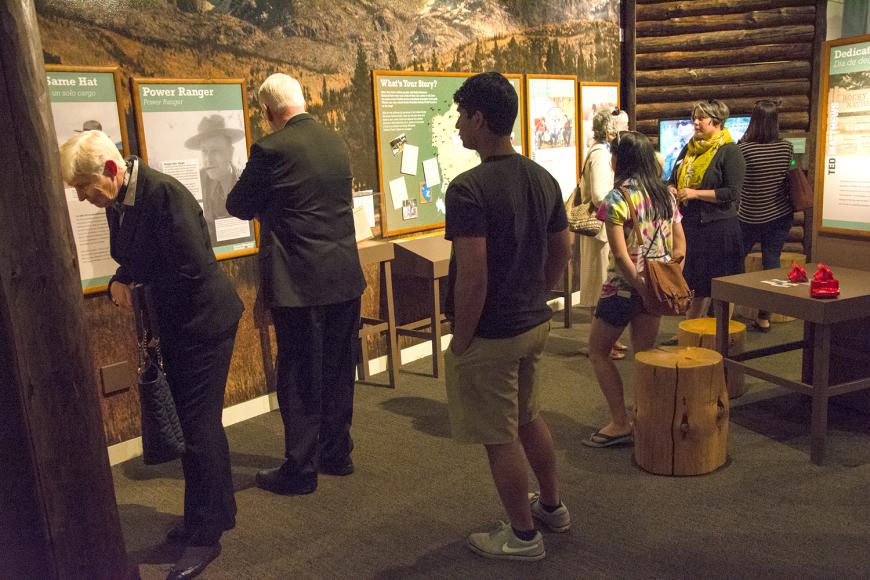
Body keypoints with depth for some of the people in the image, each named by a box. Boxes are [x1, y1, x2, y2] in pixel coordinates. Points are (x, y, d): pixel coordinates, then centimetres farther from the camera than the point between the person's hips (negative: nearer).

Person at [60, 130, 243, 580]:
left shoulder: (164, 193, -23)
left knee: (198, 425, 0)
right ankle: (219, 511, 36)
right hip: (174, 325, 9)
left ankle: (205, 534, 16)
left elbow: (194, 269, -26)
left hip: (202, 322, -9)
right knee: (196, 421, 18)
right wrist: (120, 282, -7)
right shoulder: (118, 202, 3)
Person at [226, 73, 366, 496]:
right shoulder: (337, 143, 7)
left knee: (299, 378, 5)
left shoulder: (272, 148, -14)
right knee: (338, 370, 17)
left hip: (301, 284, -6)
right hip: (346, 277, 7)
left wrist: (266, 202, 17)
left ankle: (300, 469, 17)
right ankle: (337, 453, 31)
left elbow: (239, 206, -5)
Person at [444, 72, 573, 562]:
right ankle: (552, 506, 43)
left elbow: (473, 276, -25)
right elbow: (562, 252, 10)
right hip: (536, 324, 8)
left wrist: (460, 342, -14)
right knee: (529, 417, 26)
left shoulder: (469, 188, -22)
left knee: (500, 437, 8)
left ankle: (523, 536, 25)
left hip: (491, 336, -8)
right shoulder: (544, 179, 3)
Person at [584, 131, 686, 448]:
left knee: (597, 351, 9)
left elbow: (621, 256, -20)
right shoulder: (666, 195, 7)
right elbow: (679, 248, 6)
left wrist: (642, 288, -15)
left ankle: (620, 423, 8)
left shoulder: (618, 198, -14)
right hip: (656, 287, 7)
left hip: (625, 287, -6)